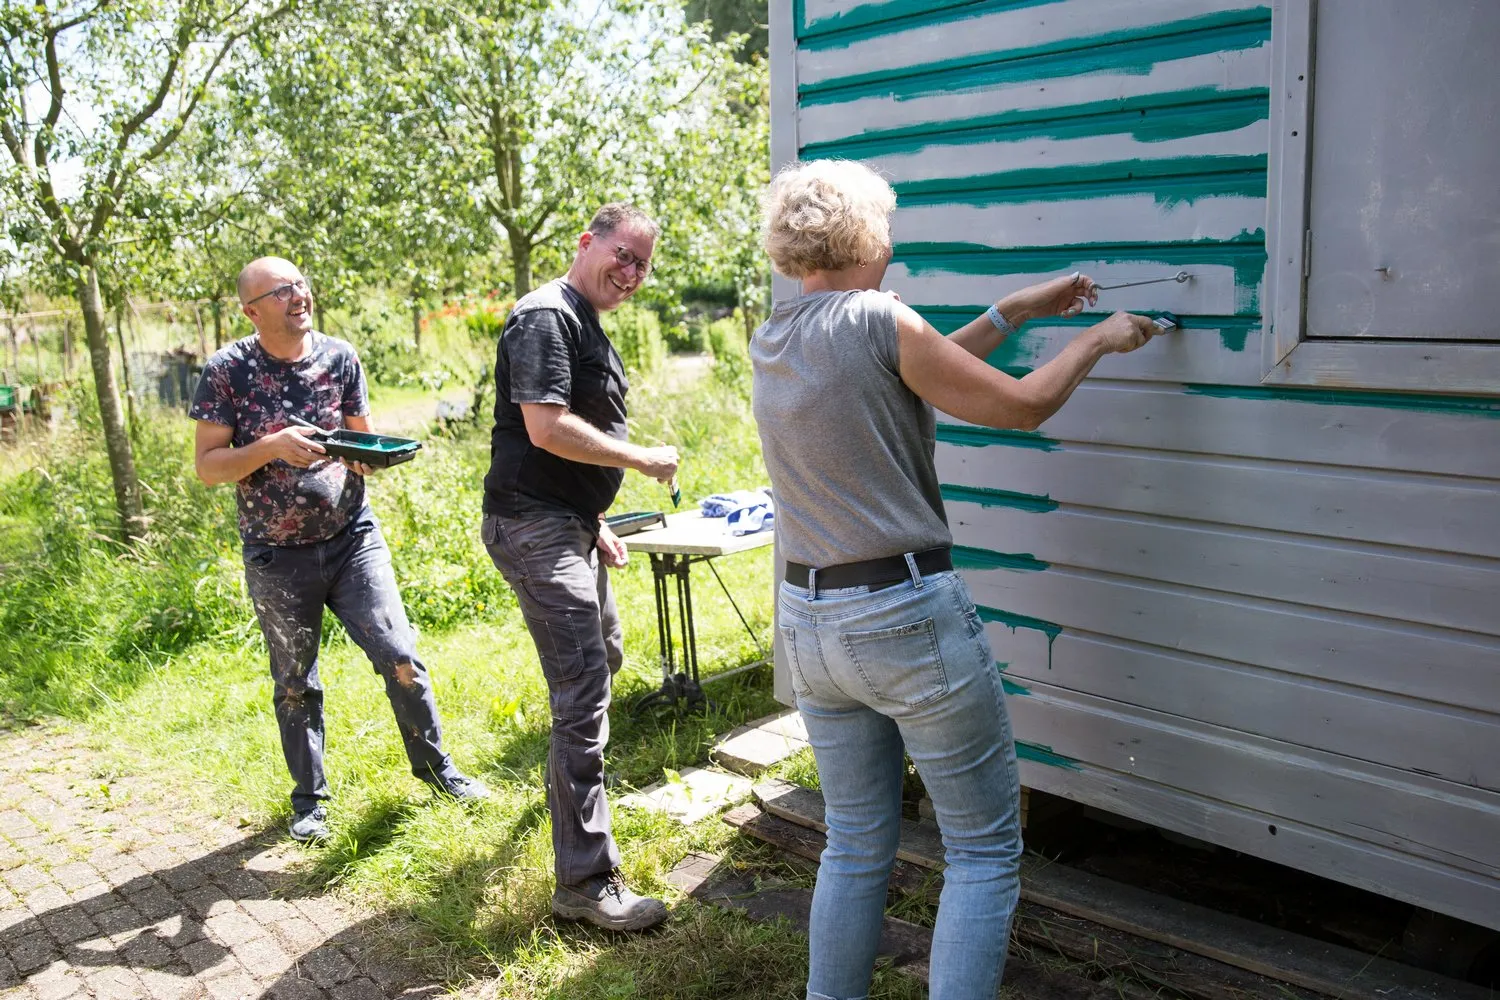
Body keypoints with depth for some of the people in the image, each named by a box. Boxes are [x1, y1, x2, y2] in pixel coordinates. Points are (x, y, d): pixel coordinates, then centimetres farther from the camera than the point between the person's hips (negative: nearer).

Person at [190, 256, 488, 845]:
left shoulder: (340, 357, -1)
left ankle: (435, 765, 17)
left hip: (352, 538, 1)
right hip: (277, 557, -1)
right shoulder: (227, 371, -8)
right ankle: (309, 800, 28)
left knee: (399, 655, -3)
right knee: (295, 683, 11)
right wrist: (270, 448, -24)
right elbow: (207, 466, -8)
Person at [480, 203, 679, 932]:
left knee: (603, 656, 27)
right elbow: (546, 428, -26)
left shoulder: (586, 325, 18)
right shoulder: (547, 317, -15)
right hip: (536, 527, -11)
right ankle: (584, 883, -4)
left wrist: (597, 525, 21)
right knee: (583, 697, -11)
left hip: (570, 525, 11)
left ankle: (569, 776, 54)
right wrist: (644, 459, -17)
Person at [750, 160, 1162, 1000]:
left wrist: (1015, 312, 22)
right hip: (909, 615, -7)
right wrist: (1098, 340, 12)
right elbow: (1023, 406, -6)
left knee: (856, 846, 20)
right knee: (985, 849, 7)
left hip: (808, 620, 8)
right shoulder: (878, 320, -14)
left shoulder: (770, 344, 7)